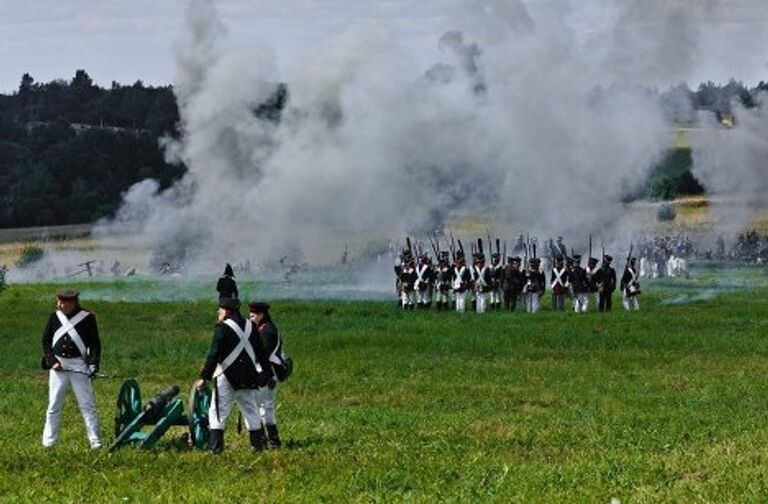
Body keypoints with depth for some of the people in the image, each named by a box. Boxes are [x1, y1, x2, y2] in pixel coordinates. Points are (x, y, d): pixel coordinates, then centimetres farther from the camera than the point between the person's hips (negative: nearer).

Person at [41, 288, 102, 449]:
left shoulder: (87, 318, -2)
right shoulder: (54, 317, 5)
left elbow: (95, 344, 1)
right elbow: (46, 341, 9)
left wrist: (93, 364, -11)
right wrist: (52, 361, -4)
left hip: (79, 366, -2)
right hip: (58, 366, 2)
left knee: (87, 404, -2)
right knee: (54, 404, 6)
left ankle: (95, 440, 2)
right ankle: (49, 440, 14)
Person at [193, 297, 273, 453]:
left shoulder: (223, 328, -10)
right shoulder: (250, 326, 10)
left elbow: (214, 355, -16)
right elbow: (261, 353, 14)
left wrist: (204, 377, -16)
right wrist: (267, 374, 21)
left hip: (227, 378, -6)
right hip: (248, 379, 6)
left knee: (218, 412, -2)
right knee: (251, 411, 17)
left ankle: (215, 447, -8)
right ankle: (259, 444, 19)